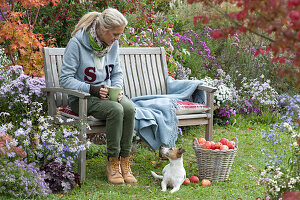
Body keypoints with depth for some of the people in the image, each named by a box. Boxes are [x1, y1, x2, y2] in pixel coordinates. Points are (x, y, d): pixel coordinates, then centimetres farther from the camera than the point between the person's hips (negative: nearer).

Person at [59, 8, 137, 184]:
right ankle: (112, 163, -20)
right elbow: (65, 78, -15)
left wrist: (117, 89, -6)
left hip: (107, 93, 5)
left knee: (129, 108, -28)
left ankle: (124, 163, -21)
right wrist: (92, 89, -24)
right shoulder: (77, 43, -15)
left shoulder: (113, 44, 4)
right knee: (116, 110, -33)